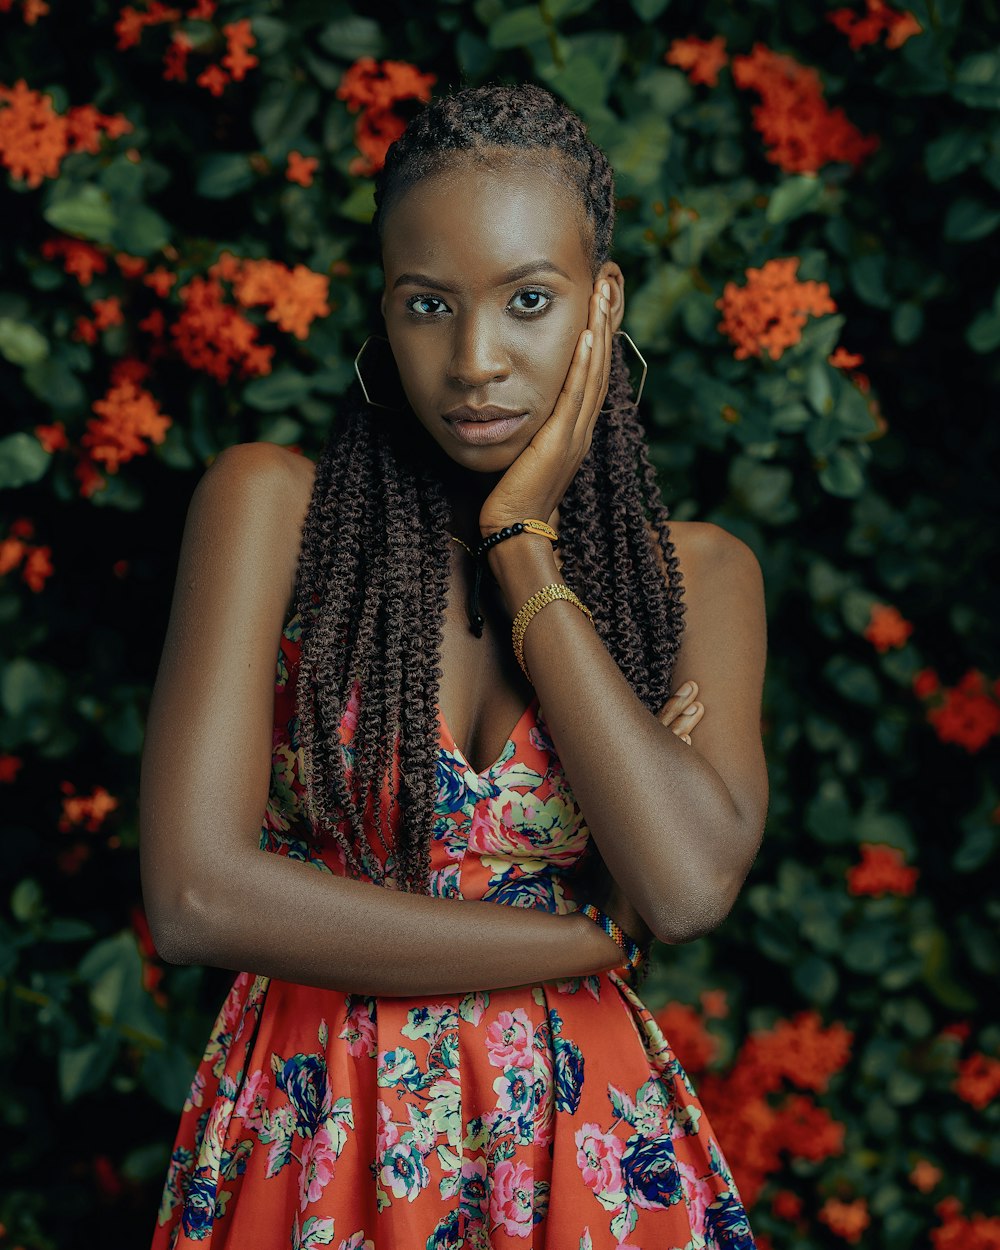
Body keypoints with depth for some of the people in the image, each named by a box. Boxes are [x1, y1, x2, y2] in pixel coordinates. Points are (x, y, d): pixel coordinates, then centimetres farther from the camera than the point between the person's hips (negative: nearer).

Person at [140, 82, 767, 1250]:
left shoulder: (697, 573, 0)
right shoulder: (272, 504, -7)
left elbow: (689, 885, -18)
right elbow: (197, 896, -17)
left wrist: (522, 539, -12)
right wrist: (599, 936, -13)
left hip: (585, 1146, 2)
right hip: (315, 1151, -2)